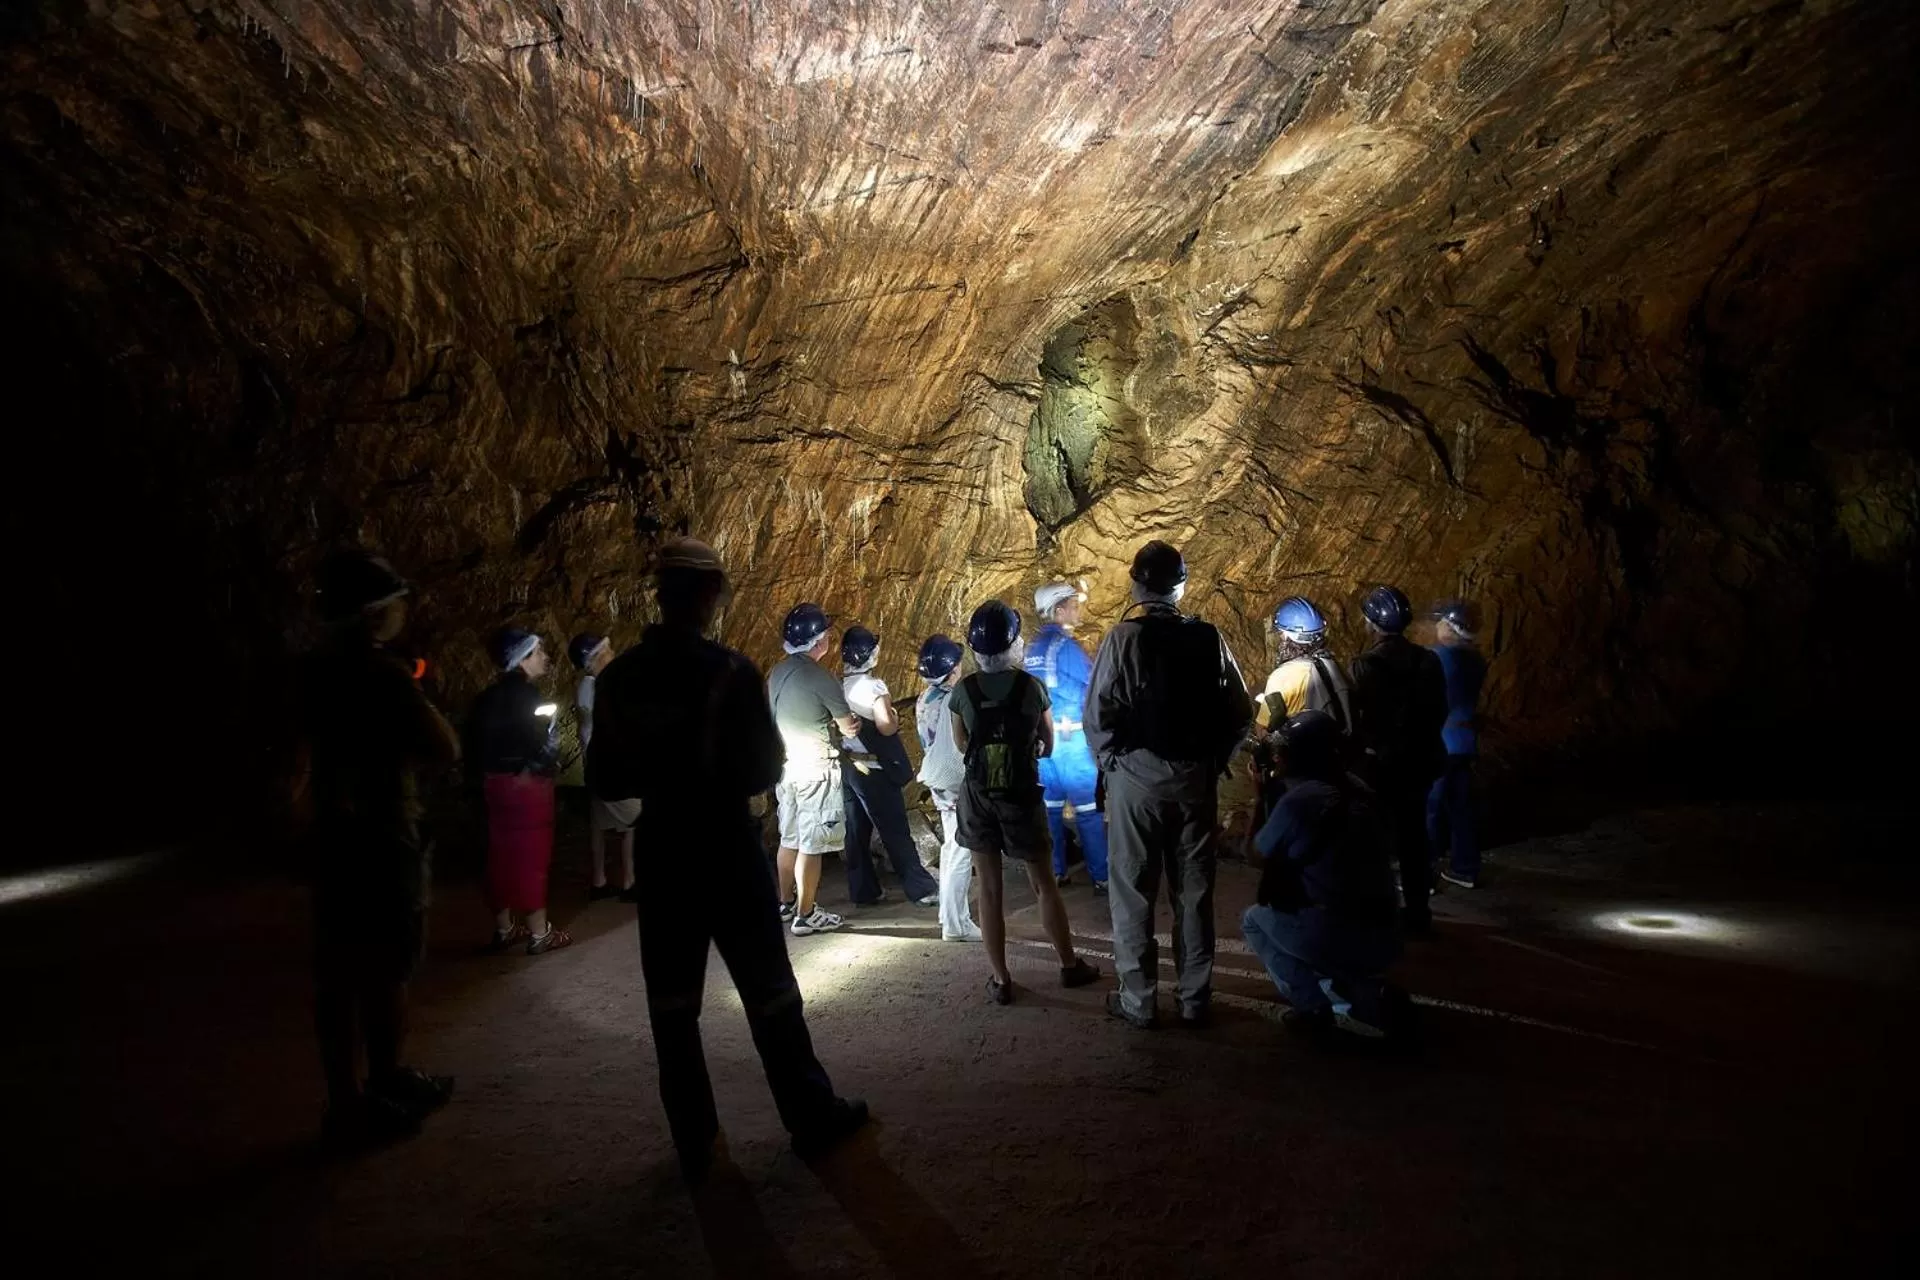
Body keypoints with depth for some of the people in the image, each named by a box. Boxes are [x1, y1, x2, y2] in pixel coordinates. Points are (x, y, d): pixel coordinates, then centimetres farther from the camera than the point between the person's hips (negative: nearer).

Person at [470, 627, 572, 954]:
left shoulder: (490, 696, 10)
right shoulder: (525, 693, -15)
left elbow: (478, 740, 12)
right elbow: (538, 742, -19)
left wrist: (485, 775, 18)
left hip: (497, 781, 8)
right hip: (527, 783, -8)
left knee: (502, 855, 13)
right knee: (531, 856, -2)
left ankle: (504, 928, 23)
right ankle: (539, 933, 4)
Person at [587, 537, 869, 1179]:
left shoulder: (619, 677, -3)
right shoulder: (730, 671, -16)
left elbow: (604, 779, 1)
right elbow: (764, 769, -13)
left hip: (660, 855, 4)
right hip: (727, 850, -4)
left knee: (672, 1004, 14)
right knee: (769, 992, 10)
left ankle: (695, 1143, 23)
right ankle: (812, 1118, 22)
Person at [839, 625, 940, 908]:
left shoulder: (838, 685, 6)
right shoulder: (873, 685, -15)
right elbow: (886, 727, -21)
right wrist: (896, 718, -2)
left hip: (848, 767, 7)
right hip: (873, 769, -7)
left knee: (857, 831, 11)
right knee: (896, 832, -2)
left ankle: (862, 891, 16)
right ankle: (922, 890, 4)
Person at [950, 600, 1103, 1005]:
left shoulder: (962, 692, -7)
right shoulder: (1032, 687, -11)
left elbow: (962, 746, 7)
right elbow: (1048, 746, 1)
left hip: (978, 795, 1)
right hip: (1022, 794, -1)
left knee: (990, 887, 8)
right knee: (1044, 883, 14)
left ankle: (1000, 980, 14)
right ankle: (1070, 965, 27)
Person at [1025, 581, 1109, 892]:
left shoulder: (1032, 648, 11)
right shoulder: (1065, 645, -13)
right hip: (1070, 737, -7)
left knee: (1050, 806, 12)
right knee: (1089, 809, -2)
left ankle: (1055, 873, 17)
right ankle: (1102, 876, 2)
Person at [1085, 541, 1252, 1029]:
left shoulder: (1124, 637, -10)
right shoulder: (1208, 638, 1)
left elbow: (1097, 713, -12)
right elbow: (1241, 711, 2)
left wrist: (1109, 761, 3)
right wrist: (1213, 761, 11)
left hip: (1137, 776, -3)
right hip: (1196, 777, 3)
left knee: (1133, 893, 7)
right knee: (1194, 891, 12)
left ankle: (1138, 1001, 14)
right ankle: (1195, 1000, 21)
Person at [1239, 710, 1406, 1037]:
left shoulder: (1297, 801, -12)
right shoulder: (1357, 789, 8)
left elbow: (1260, 856, 6)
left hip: (1337, 937, -6)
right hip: (1384, 939, 6)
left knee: (1254, 920, 16)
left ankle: (1314, 1005, 4)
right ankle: (1366, 994, 14)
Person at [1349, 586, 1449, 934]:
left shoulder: (1368, 664, -16)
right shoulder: (1426, 660, 1)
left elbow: (1358, 716, -15)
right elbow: (1439, 710, 8)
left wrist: (1359, 749, 0)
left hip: (1380, 761, -5)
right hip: (1419, 759, 5)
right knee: (1413, 834, 14)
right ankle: (1417, 910, 21)